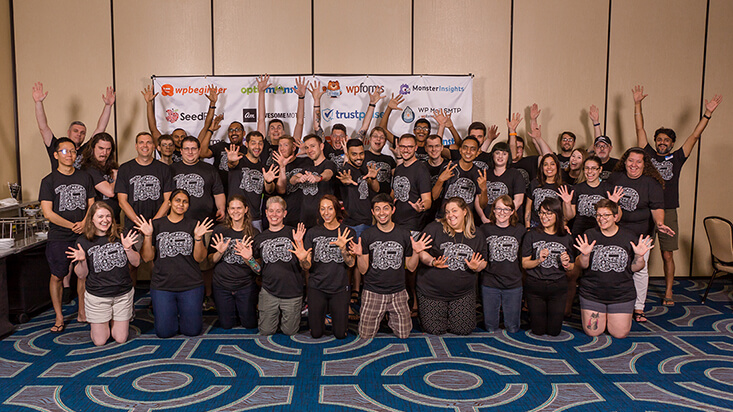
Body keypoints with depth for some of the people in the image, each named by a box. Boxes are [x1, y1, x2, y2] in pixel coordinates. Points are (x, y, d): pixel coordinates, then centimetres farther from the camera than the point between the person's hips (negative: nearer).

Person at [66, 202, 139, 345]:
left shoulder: (120, 236, -2)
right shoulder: (84, 241, -6)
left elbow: (136, 263, 0)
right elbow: (81, 275, -4)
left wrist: (128, 248, -18)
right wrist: (82, 260, -23)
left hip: (123, 294, 1)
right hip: (97, 296, -1)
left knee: (121, 339, 9)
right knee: (99, 341, 6)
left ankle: (112, 321, 38)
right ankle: (102, 323, 36)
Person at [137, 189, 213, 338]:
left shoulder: (194, 225, 3)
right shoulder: (156, 225, 3)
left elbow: (200, 258, -2)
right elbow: (147, 258, 0)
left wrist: (198, 237, -17)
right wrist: (148, 236, -13)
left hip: (191, 286, 0)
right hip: (162, 286, 0)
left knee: (192, 331, 2)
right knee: (164, 332, 1)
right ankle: (173, 313, 31)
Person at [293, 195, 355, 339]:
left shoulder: (347, 232, -2)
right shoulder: (313, 233, -1)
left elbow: (351, 263, -9)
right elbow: (307, 266, -2)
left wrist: (342, 247, -28)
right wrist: (303, 260, -26)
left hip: (339, 288, 0)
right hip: (316, 287, 1)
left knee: (340, 334, 3)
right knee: (316, 334, 4)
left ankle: (332, 312, 34)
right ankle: (323, 312, 35)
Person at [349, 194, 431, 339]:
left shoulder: (404, 234, 0)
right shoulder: (367, 235, -4)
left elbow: (411, 267, 5)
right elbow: (363, 270, -4)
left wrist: (416, 252, -14)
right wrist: (359, 255, -23)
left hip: (398, 292, 1)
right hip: (372, 292, -1)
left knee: (403, 334, 3)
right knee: (365, 336, 1)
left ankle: (391, 317, 33)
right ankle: (380, 317, 31)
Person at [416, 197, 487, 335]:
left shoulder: (477, 236, 3)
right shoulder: (434, 228, -7)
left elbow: (483, 263, 11)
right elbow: (421, 252, -4)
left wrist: (476, 267, -12)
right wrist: (432, 262, -23)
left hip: (463, 292, 3)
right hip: (433, 291, -2)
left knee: (463, 329, 0)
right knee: (435, 330, -2)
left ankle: (450, 314, 33)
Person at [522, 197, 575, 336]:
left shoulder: (566, 238, 1)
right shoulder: (532, 235, -5)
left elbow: (572, 267, 8)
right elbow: (525, 264, -4)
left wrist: (566, 265, -14)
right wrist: (539, 260, -22)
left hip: (558, 288, 1)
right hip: (535, 287, -1)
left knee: (554, 331, 7)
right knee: (538, 331, 5)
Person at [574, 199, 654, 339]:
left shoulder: (629, 238, -2)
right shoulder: (589, 236, -4)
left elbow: (634, 268, 2)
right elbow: (581, 266, -5)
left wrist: (639, 256, -16)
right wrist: (585, 255, -25)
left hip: (622, 294, 0)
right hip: (592, 294, 0)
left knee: (620, 334, 3)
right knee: (592, 332, 2)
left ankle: (610, 316, 35)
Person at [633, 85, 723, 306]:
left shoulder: (677, 158, 9)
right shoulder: (648, 155, 8)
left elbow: (694, 136, 7)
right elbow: (640, 129, 7)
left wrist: (707, 113, 3)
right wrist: (637, 104, 6)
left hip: (668, 212, 1)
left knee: (667, 255, 6)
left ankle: (668, 292, 16)